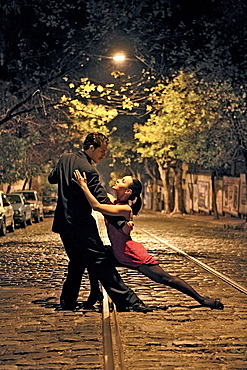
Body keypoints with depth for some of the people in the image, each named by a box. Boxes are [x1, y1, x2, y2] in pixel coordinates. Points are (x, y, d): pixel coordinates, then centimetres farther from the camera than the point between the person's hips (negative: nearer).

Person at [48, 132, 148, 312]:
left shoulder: (65, 159, 7)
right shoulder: (89, 170, -17)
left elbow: (51, 178, 26)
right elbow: (103, 202, -19)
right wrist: (122, 223, -18)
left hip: (63, 222, 8)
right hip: (81, 224, -8)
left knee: (77, 262, 20)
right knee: (101, 263, -10)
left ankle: (68, 301, 23)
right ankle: (127, 302, -11)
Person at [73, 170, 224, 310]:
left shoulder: (125, 209, -26)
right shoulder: (114, 202, 0)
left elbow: (97, 206, -39)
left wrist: (83, 185, -33)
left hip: (133, 254, -9)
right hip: (119, 254, 9)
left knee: (165, 278, -4)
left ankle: (201, 299, 7)